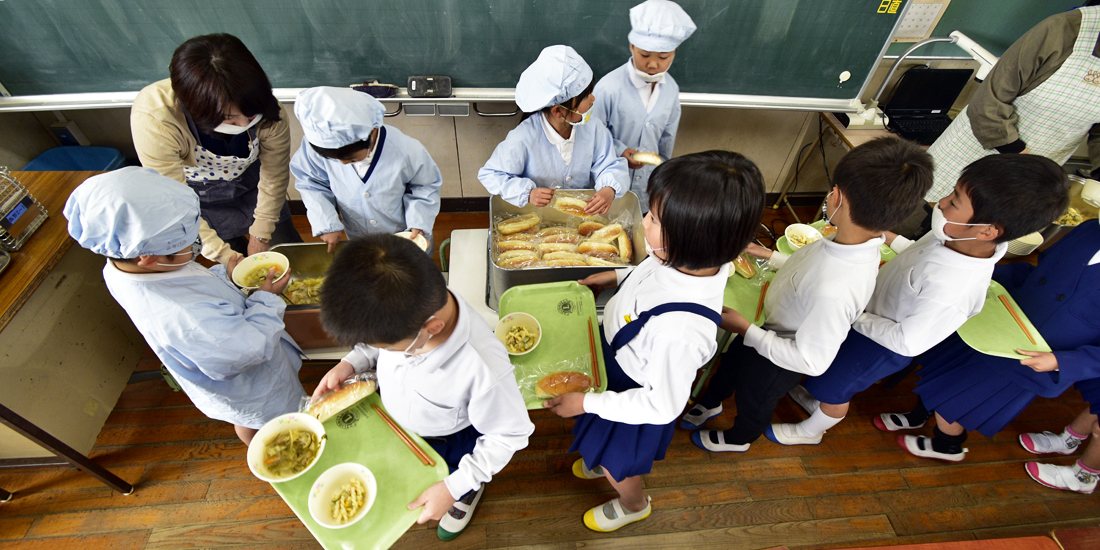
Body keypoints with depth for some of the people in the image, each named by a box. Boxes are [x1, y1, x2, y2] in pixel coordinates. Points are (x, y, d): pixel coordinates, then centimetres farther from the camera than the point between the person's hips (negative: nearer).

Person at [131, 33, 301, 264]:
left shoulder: (266, 110, -32)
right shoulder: (152, 120, -38)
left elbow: (275, 178, -17)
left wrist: (260, 236, -8)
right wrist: (224, 256, -32)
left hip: (249, 180, 2)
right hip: (197, 193, -2)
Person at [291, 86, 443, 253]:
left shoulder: (408, 152, -32)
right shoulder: (316, 146, -24)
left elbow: (426, 186, -14)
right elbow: (309, 182, -7)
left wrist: (419, 223, -26)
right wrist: (325, 224, -19)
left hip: (405, 237, -2)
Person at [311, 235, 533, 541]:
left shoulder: (485, 369, -47)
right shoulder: (397, 312, -31)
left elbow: (508, 435, -27)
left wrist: (455, 487, -22)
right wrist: (352, 362, -21)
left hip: (447, 444, -4)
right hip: (392, 418, 5)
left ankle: (469, 492, 64)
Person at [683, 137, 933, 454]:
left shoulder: (833, 291, -46)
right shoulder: (861, 241, -19)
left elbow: (811, 361, -33)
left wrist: (746, 330, -28)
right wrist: (770, 256, 5)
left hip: (778, 359, -6)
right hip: (775, 325, 7)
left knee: (753, 398, 26)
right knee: (730, 361, 32)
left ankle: (738, 439, 62)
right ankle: (711, 403, 65)